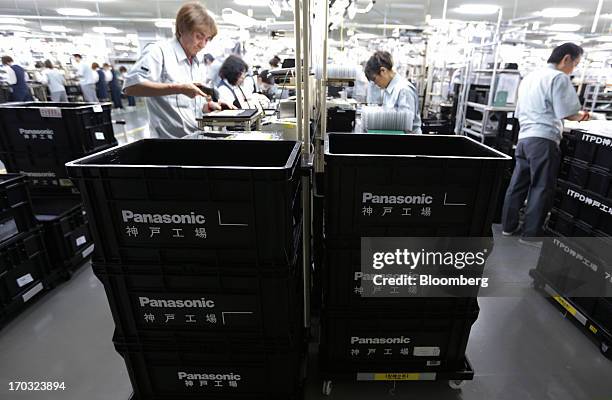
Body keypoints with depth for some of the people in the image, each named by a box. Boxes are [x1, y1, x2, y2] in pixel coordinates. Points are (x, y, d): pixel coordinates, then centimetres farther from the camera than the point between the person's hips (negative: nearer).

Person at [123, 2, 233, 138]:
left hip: (196, 135, 7)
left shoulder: (199, 61, 15)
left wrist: (209, 106, 1)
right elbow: (131, 86, -17)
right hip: (169, 136, -6)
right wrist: (178, 88, -21)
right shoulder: (159, 52, -6)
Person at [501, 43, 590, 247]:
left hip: (524, 137, 8)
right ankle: (530, 234, 2)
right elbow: (569, 114, -12)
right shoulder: (558, 77, -6)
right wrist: (581, 116, 9)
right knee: (541, 188, -2)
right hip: (544, 139, -8)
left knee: (518, 184, 11)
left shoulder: (529, 77, 19)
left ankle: (509, 226, 19)